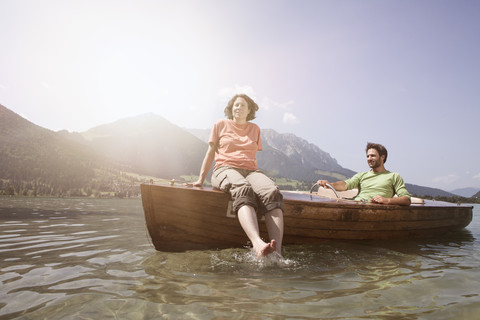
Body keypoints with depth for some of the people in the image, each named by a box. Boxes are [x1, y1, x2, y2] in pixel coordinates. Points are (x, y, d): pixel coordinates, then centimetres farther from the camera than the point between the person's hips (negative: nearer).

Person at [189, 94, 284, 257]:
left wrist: (259, 179, 17)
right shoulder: (221, 124, 18)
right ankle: (257, 243, -64)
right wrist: (201, 180, 11)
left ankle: (277, 250, -52)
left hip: (251, 170, 3)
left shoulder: (255, 129, 26)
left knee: (272, 192, -35)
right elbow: (210, 153, 17)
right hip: (225, 169, -3)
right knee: (243, 190, -42)